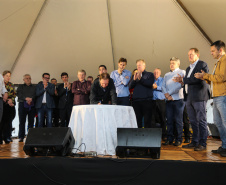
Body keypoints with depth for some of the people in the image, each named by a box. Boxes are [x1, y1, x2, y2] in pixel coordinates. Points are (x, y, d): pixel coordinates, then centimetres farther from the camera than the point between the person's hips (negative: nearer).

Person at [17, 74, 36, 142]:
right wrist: (26, 98, -15)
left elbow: (35, 95, 3)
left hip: (32, 105, 1)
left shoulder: (34, 87, 17)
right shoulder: (21, 87, 17)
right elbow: (19, 94, 1)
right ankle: (21, 137, -1)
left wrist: (31, 99, -16)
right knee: (22, 121, -4)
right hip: (23, 105, 0)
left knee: (31, 121, -2)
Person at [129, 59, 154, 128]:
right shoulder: (135, 75, 19)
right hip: (136, 101, 3)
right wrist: (134, 79, -11)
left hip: (146, 100, -3)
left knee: (147, 120, -4)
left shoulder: (149, 74, 10)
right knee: (137, 120, 5)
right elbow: (130, 86, 6)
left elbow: (150, 83, -10)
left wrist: (140, 79, -19)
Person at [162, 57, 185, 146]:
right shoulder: (166, 75, 20)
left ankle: (178, 139, 4)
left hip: (178, 99, -4)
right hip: (168, 100, 5)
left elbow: (180, 85, -8)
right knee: (169, 120, 4)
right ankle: (169, 139, 10)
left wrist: (169, 93, -8)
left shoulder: (182, 72, 5)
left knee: (178, 120, -2)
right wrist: (166, 94, -7)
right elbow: (163, 86, 12)